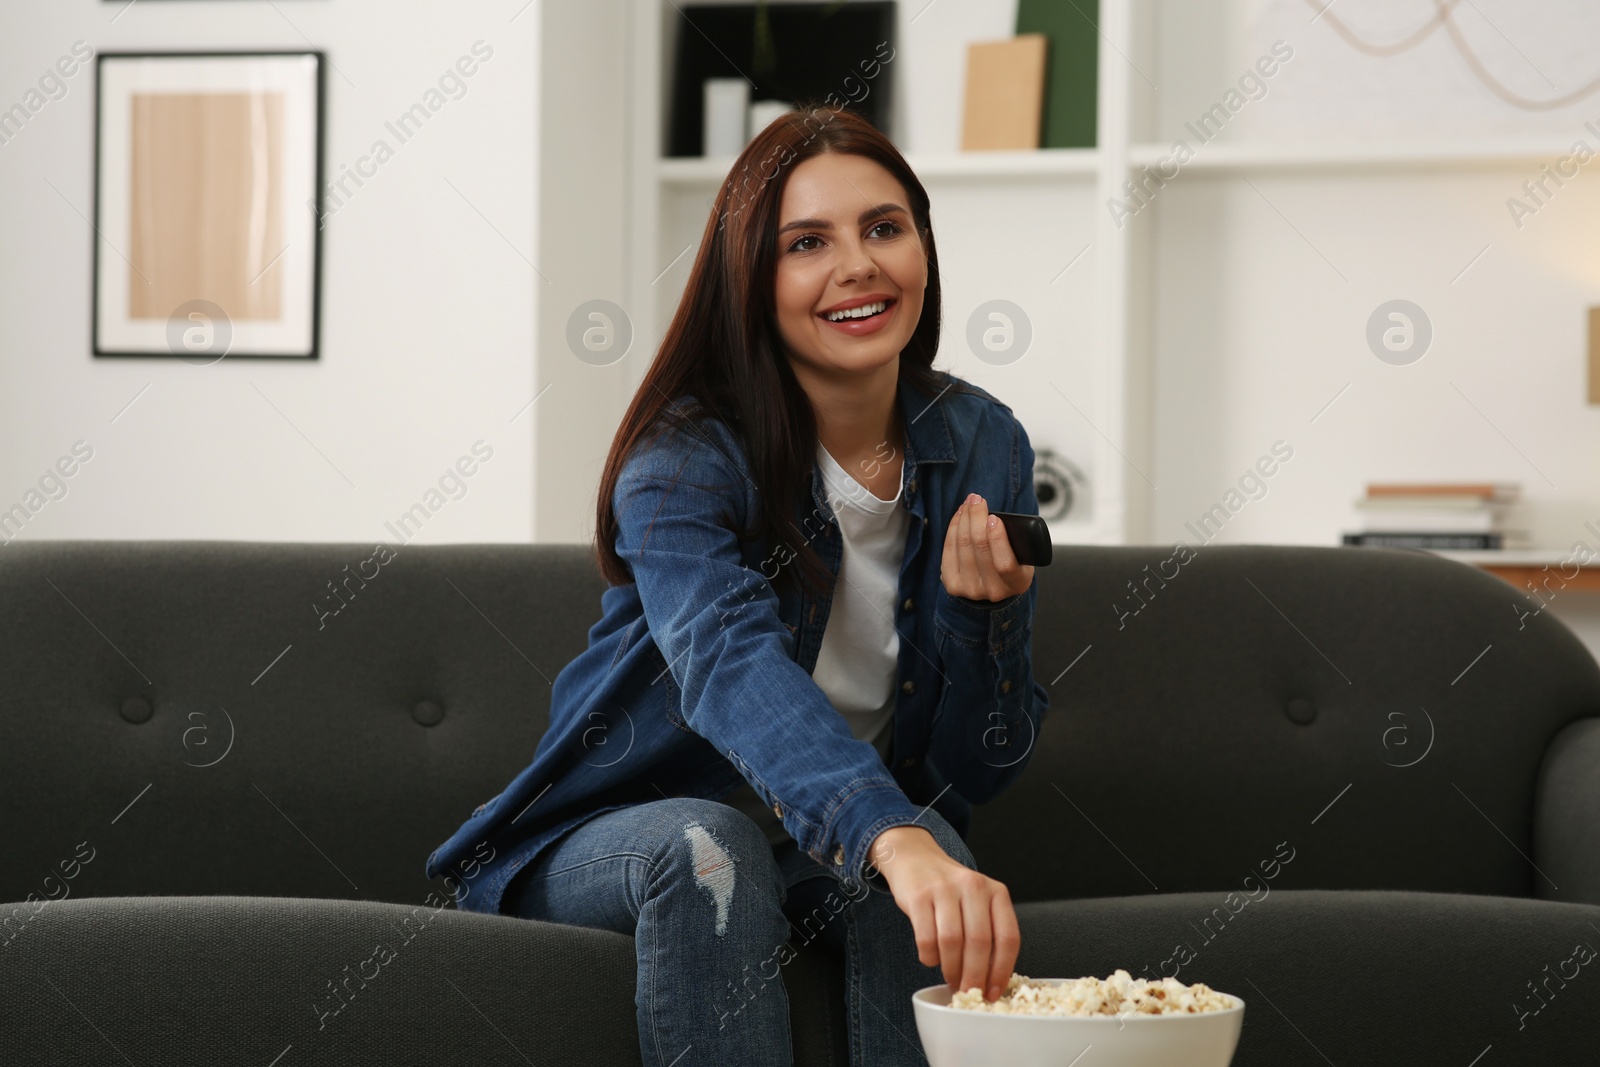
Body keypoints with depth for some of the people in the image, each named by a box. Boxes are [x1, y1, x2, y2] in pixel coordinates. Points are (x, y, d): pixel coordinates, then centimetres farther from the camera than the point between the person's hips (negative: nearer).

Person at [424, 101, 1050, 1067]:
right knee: (706, 845, -37)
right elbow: (733, 666, -42)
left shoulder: (981, 444, -4)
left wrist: (985, 615, -22)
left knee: (924, 845, -31)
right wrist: (891, 838, -60)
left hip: (835, 851, 3)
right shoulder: (685, 461, -19)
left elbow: (977, 773, -1)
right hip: (617, 834, -3)